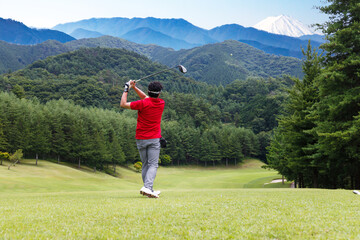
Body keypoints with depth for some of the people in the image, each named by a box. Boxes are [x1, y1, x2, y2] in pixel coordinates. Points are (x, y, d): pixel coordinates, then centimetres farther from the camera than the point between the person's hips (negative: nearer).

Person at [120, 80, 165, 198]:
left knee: (145, 165, 11)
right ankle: (147, 187, -23)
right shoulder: (161, 103, 1)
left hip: (141, 139, 0)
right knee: (153, 165, -3)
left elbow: (123, 104, -6)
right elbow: (147, 98, 17)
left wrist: (126, 89, 4)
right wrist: (134, 88, 14)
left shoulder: (143, 104, -13)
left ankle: (149, 189, 12)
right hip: (154, 139, 0)